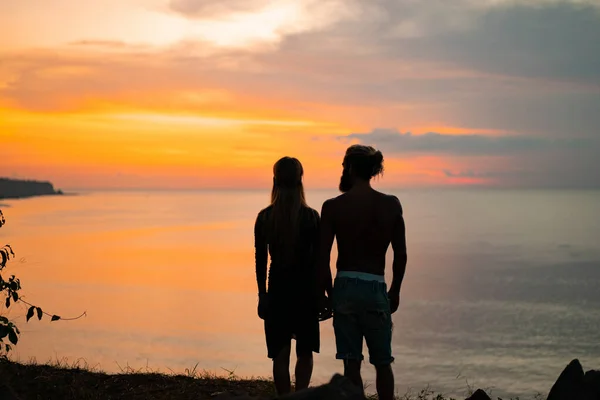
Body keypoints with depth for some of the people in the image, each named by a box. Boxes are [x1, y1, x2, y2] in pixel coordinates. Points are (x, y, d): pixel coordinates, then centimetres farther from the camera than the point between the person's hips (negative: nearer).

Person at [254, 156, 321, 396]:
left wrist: (262, 294, 8)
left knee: (280, 355, 7)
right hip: (305, 288, -1)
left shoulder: (264, 217, -3)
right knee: (305, 352, 15)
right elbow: (317, 259, -6)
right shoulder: (310, 217, -8)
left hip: (277, 289, 1)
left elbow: (260, 260, 0)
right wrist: (320, 293, 3)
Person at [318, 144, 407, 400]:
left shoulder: (333, 206, -4)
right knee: (383, 363, 14)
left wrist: (327, 292, 9)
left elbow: (323, 257, -4)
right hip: (376, 288, 1)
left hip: (344, 286, 0)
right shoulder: (391, 205, 0)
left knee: (351, 364, 6)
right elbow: (401, 255, 2)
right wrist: (395, 291, 14)